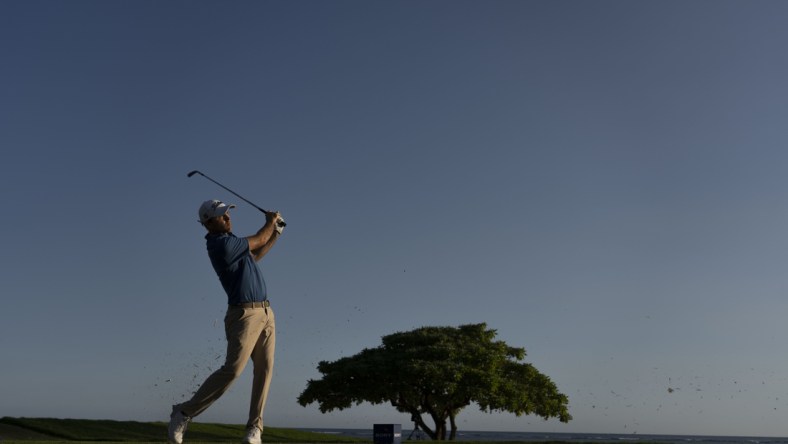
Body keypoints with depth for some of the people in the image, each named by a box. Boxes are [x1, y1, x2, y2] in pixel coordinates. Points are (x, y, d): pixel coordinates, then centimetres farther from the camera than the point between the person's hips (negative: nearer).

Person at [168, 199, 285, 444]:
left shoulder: (229, 240, 16)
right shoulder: (222, 245, -15)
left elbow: (254, 255, 33)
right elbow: (257, 240, -3)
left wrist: (275, 234, 25)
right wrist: (271, 222, 17)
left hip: (265, 312, 9)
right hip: (244, 314, -9)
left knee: (264, 369, 1)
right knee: (232, 369, -17)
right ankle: (184, 413, -3)